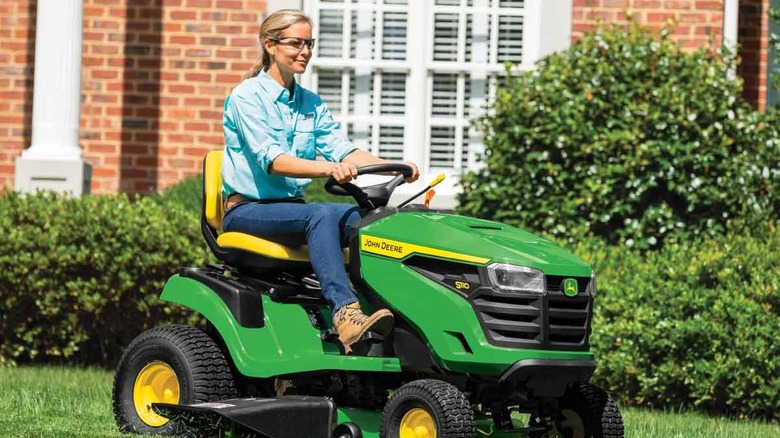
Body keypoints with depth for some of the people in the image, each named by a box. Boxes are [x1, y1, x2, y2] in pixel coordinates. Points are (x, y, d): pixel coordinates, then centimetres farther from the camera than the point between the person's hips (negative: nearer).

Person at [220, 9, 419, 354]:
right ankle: (345, 312, -50)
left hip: (292, 207, 6)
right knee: (321, 215, -35)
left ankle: (382, 299, -39)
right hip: (247, 209, -6)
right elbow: (271, 160, -22)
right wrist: (328, 169, -39)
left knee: (362, 217, -23)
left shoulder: (311, 104, 15)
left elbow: (342, 150, 2)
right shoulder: (247, 97, -8)